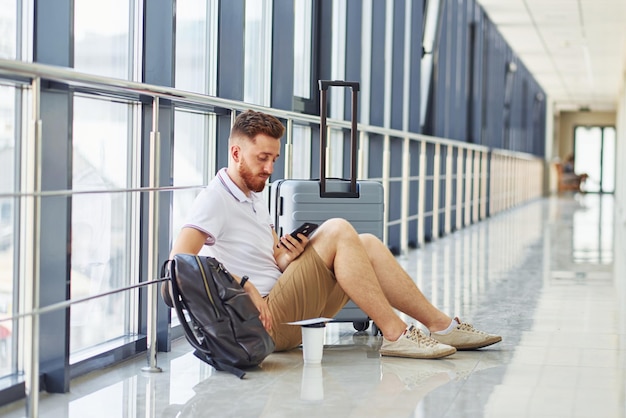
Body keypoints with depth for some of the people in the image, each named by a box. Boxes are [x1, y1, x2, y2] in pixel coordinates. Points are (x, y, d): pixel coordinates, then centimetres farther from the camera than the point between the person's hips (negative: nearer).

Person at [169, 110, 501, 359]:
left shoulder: (254, 199, 21)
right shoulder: (215, 199, -9)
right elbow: (179, 260, -23)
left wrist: (289, 256, -5)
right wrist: (243, 285, -27)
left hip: (287, 313, 10)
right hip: (268, 320, -10)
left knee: (367, 244, 1)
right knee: (337, 230, -21)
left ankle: (441, 326, 1)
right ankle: (394, 334, -19)